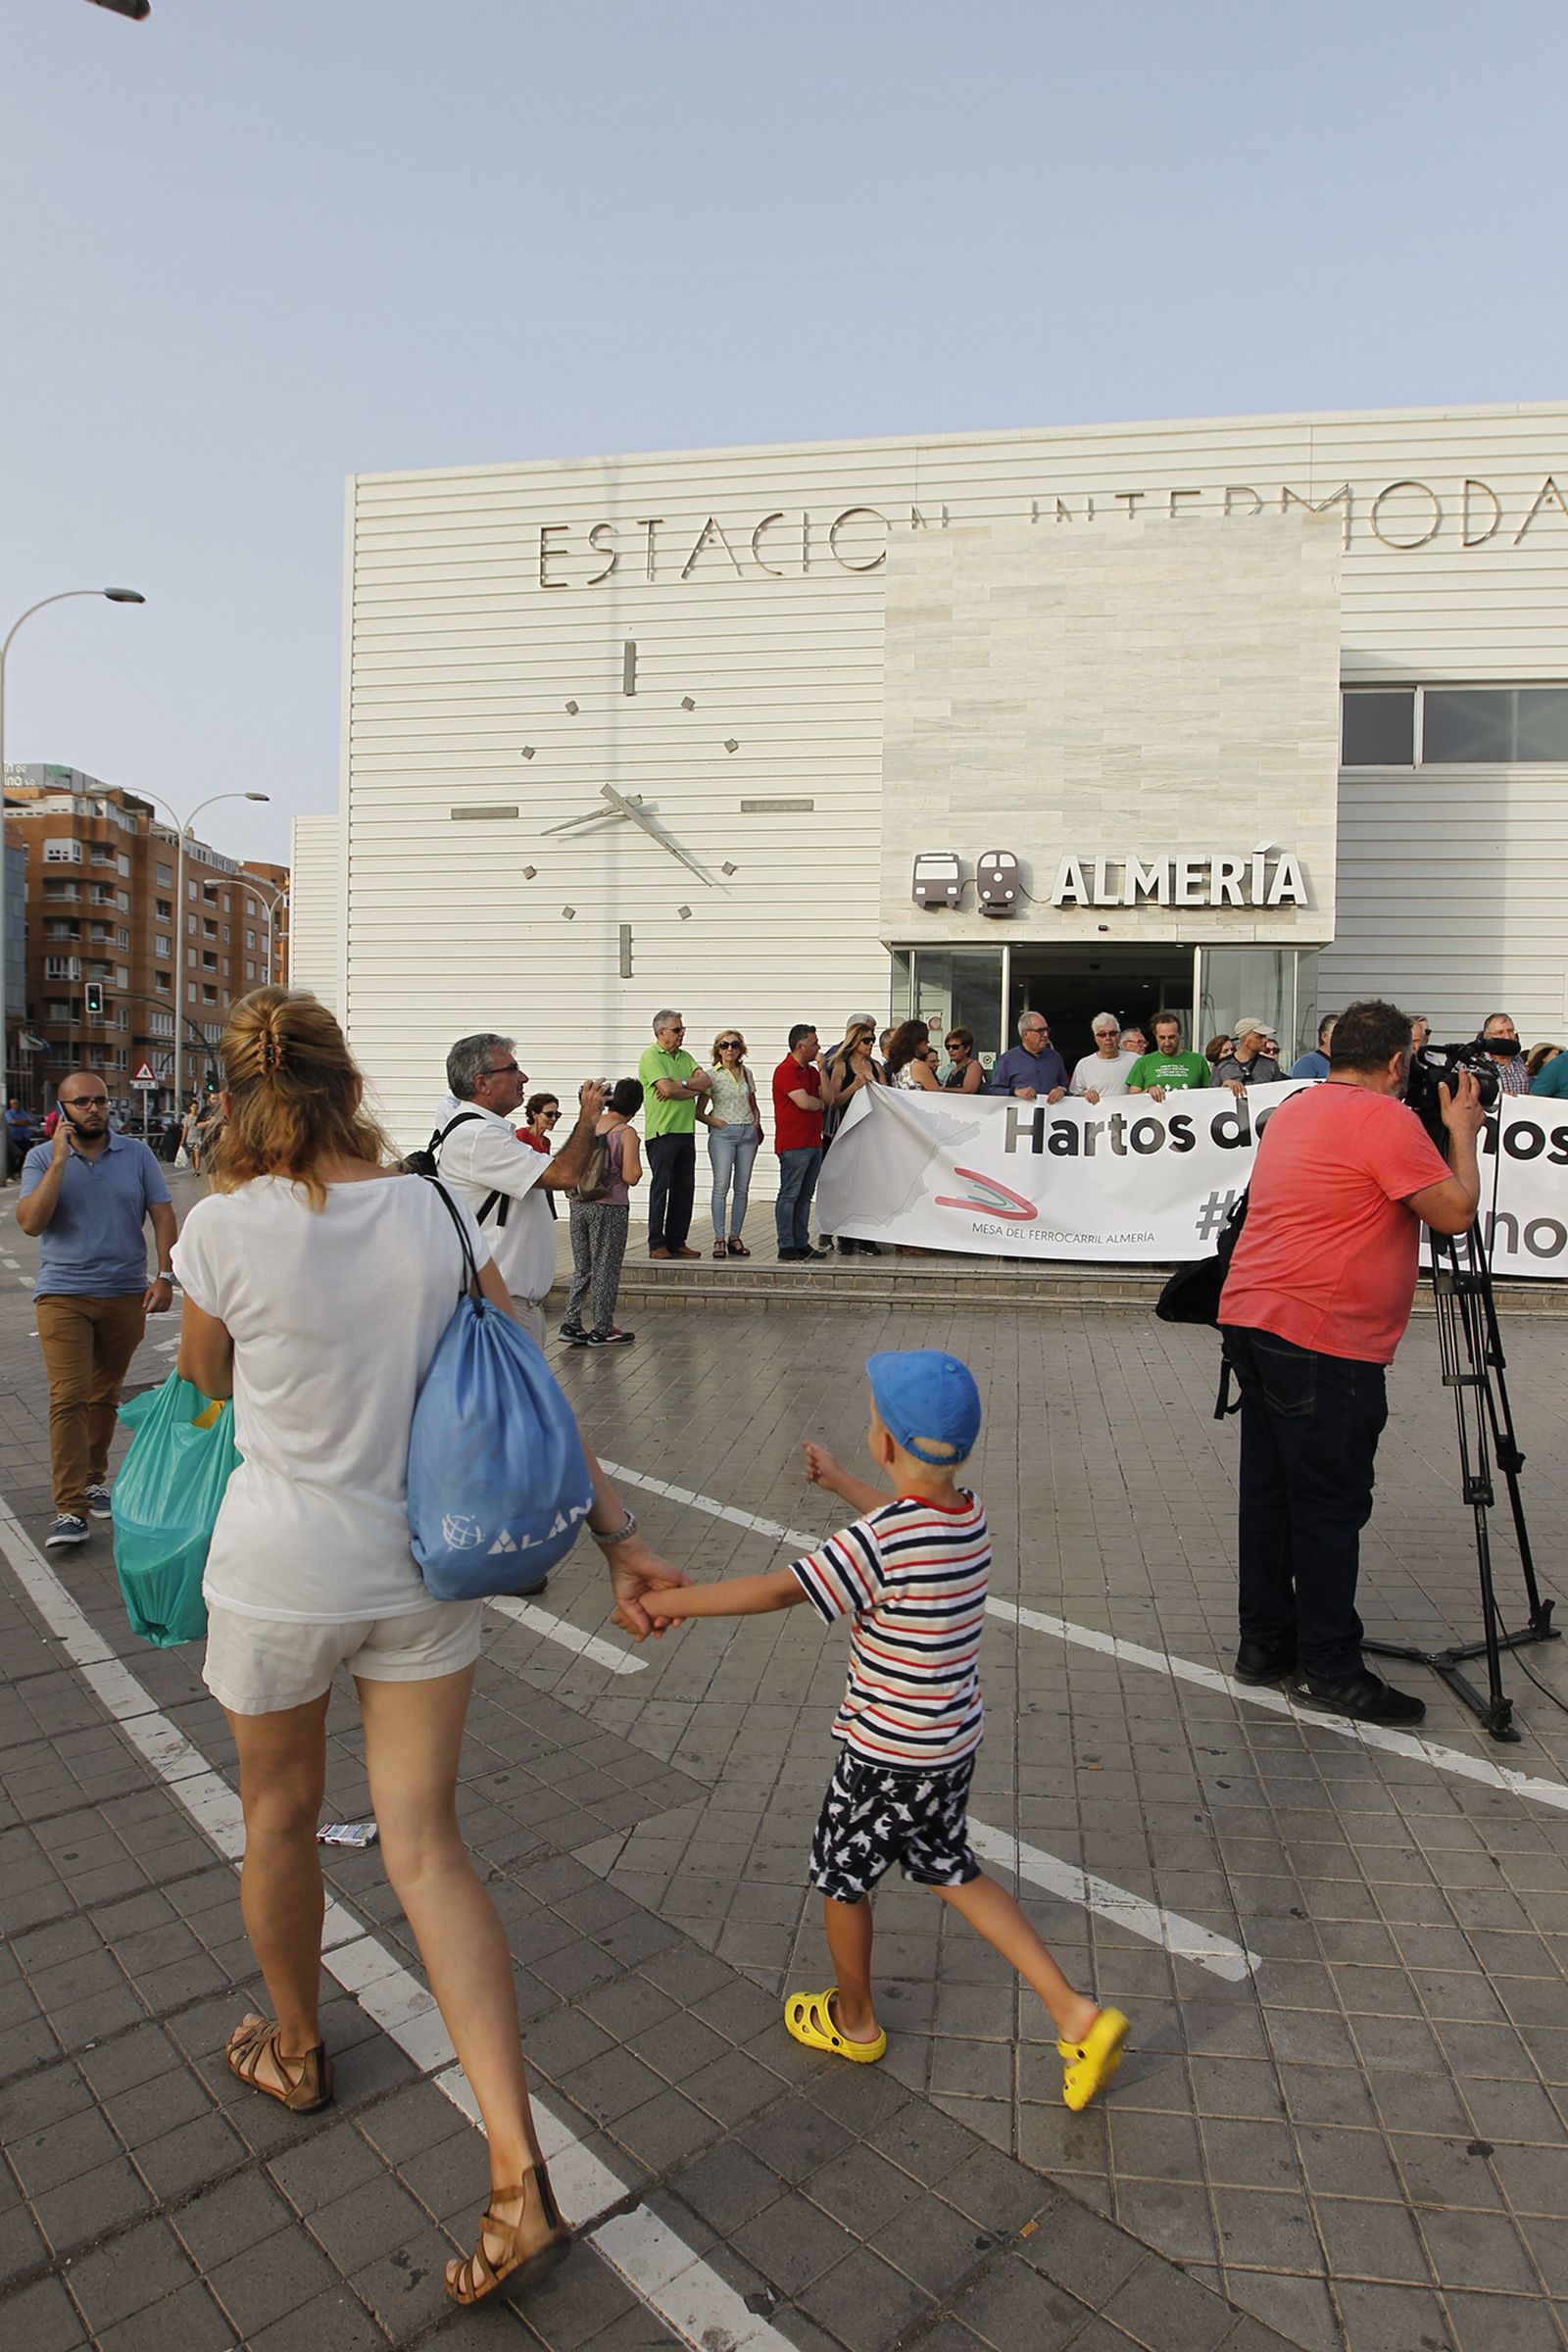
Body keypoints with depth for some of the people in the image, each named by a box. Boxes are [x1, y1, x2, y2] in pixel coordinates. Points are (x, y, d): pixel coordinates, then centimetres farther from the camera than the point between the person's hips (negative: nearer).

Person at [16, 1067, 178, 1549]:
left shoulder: (136, 1153, 4)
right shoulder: (42, 1157, 1)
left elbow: (162, 1216, 3)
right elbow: (31, 1223, -13)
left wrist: (164, 1276, -7)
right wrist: (60, 1160, -16)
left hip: (126, 1294, 2)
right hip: (64, 1295, -2)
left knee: (105, 1396, 12)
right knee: (68, 1398, -10)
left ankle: (93, 1479, 30)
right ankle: (71, 1510, -10)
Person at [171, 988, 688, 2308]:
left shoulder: (226, 1225, -16)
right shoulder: (434, 1212, -7)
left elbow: (208, 1380, 3)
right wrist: (618, 1536, -2)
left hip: (279, 1575, -2)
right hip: (423, 1570, 3)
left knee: (280, 1819, 24)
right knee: (426, 1848, 11)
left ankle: (296, 2051, 50)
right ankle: (520, 2179, 8)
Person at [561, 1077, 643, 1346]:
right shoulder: (626, 1133, -13)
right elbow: (631, 1177, -16)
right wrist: (636, 1167, 4)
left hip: (579, 1203, 5)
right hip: (609, 1207, -5)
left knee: (582, 1268, 16)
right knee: (605, 1270, 6)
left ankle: (571, 1324, 13)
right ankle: (602, 1330, 12)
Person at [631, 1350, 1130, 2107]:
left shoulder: (882, 1540, -30)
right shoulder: (967, 1512, -6)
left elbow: (779, 1590, -29)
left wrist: (673, 1601, -18)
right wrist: (839, 1482, 29)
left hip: (887, 1755, -7)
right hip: (954, 1741, 8)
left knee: (841, 1875, 18)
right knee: (953, 1871, 25)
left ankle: (853, 2020, 41)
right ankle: (1076, 2015, 21)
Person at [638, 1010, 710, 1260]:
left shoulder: (684, 1056, 17)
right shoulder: (651, 1056, -7)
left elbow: (706, 1081, 3)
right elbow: (667, 1089, -19)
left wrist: (679, 1084, -12)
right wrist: (693, 1088, -5)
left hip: (686, 1131, 7)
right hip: (662, 1131, -7)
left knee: (685, 1188, 8)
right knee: (660, 1187, -3)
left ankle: (676, 1242, 15)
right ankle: (656, 1244, 3)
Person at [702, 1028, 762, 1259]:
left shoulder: (747, 1073, 12)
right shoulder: (712, 1075, 0)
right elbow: (699, 1111, 1)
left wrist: (757, 1122, 7)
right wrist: (713, 1122, -13)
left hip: (748, 1133, 4)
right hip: (723, 1134, -4)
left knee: (742, 1188, 4)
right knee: (722, 1186, -10)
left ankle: (735, 1237, 10)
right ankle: (719, 1239, -6)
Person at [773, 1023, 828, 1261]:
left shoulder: (811, 1071, 18)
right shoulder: (786, 1070, -10)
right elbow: (804, 1102, -18)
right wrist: (820, 1103, 2)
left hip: (813, 1142, 9)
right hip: (793, 1144, -9)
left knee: (805, 1196, 11)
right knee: (789, 1194, -5)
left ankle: (802, 1243, 15)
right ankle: (786, 1246, -1)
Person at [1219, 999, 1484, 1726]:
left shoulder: (1293, 1111, 17)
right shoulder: (1384, 1118, -10)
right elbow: (1454, 1212, -11)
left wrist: (1449, 1130, 26)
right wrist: (1462, 1131, 4)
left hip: (1252, 1319, 9)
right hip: (1322, 1338, -9)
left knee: (1270, 1488, 13)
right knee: (1330, 1503, -1)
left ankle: (1265, 1640, 22)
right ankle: (1329, 1668, 7)